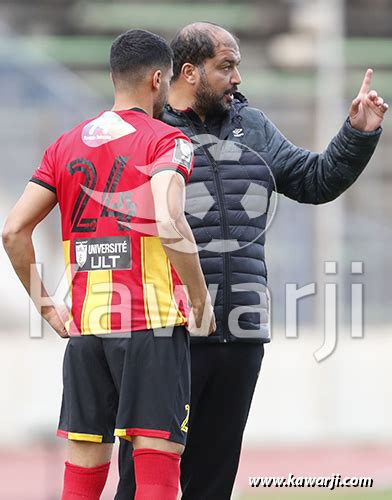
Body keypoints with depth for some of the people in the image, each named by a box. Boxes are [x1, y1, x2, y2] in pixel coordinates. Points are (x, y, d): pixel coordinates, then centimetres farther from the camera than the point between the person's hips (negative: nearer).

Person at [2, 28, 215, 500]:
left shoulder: (66, 145, 13)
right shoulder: (167, 141, -4)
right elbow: (169, 224, -21)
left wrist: (44, 304, 14)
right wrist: (201, 301, -10)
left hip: (85, 325, 5)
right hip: (152, 321, -5)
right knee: (158, 458, -5)